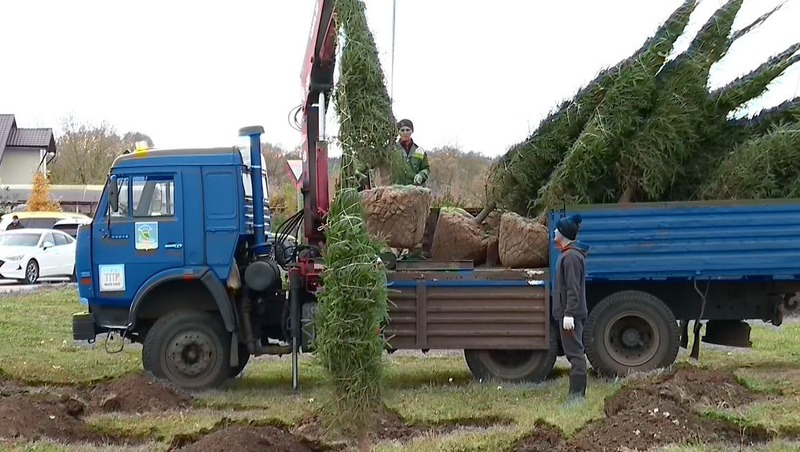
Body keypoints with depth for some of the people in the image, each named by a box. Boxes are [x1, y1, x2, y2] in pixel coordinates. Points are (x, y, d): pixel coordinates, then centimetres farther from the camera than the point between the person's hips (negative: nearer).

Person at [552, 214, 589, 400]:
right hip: (572, 313, 11)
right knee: (576, 352, 12)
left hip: (570, 314, -11)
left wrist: (568, 313, -24)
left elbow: (573, 289, -21)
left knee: (575, 353, -9)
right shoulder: (571, 254, 17)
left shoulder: (571, 257, -16)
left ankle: (577, 393, -9)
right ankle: (577, 393, 17)